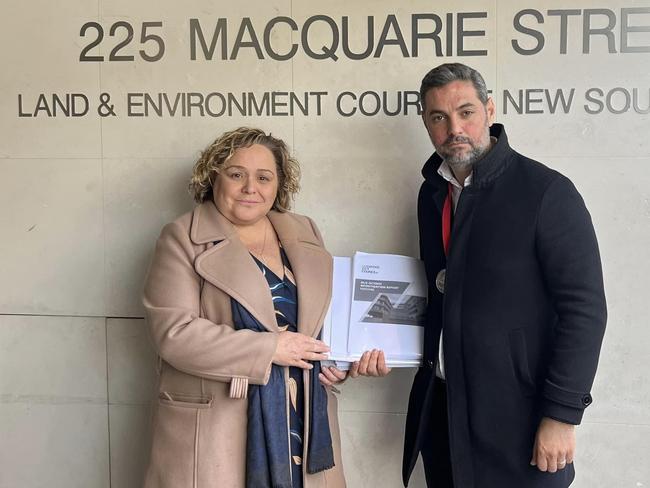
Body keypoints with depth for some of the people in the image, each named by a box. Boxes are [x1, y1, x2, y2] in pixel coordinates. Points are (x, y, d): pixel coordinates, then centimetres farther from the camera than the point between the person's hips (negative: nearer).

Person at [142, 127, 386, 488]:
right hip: (215, 430, -4)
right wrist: (269, 348, -16)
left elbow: (328, 317, 17)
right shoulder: (182, 240, -4)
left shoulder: (306, 235, 11)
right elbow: (174, 332, -14)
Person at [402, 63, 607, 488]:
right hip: (441, 406, 6)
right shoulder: (432, 192, 6)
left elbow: (585, 308, -15)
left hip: (516, 414, -6)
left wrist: (562, 414, -17)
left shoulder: (547, 192, -14)